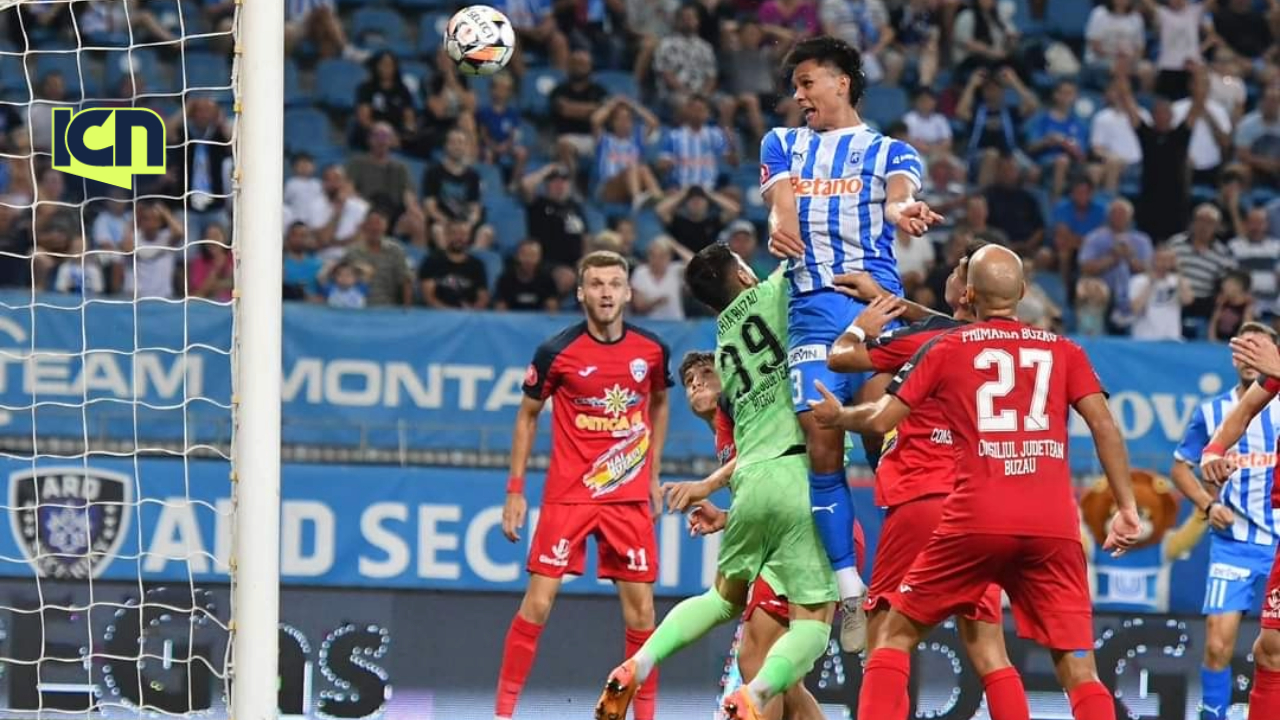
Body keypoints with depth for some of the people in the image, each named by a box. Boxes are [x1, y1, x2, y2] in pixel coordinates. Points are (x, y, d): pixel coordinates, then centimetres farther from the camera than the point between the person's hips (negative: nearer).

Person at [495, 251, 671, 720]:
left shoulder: (651, 351, 1)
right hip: (567, 494, -2)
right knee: (538, 602, -7)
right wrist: (515, 490, 0)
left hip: (629, 496, 2)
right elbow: (528, 415, 4)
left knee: (640, 607, 2)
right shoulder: (557, 352, -8)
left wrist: (653, 475, 16)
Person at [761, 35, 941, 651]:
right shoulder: (783, 145, 24)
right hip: (812, 304, 2)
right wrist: (779, 229, -21)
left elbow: (899, 194, -5)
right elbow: (781, 201, 5)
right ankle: (847, 586, -4)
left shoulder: (890, 152, 17)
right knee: (822, 444, -9)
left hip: (876, 299, -2)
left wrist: (906, 211, -32)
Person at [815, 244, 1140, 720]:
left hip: (976, 521, -1)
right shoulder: (1063, 351, 14)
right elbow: (1104, 426, 4)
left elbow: (881, 420, 9)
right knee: (1078, 667, 3)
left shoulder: (947, 349, 10)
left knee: (898, 633, 15)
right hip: (1054, 526, 1)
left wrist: (836, 415, 29)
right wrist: (1127, 508, 6)